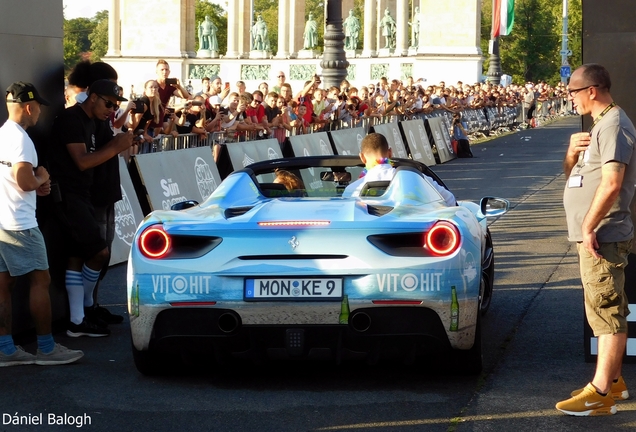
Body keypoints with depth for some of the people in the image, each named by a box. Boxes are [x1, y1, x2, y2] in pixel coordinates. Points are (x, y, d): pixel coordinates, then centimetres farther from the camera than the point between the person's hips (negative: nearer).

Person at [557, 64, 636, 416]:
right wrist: (572, 152, -1)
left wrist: (588, 227, -21)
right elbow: (572, 175, 20)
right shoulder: (598, 126, 18)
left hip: (603, 236, -11)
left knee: (607, 313, -9)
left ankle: (601, 394, -10)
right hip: (596, 236, 11)